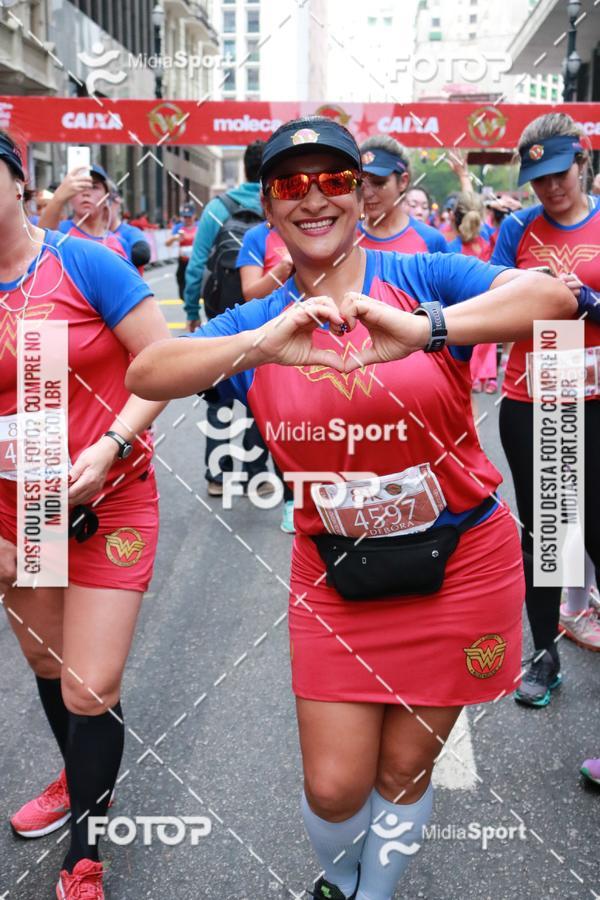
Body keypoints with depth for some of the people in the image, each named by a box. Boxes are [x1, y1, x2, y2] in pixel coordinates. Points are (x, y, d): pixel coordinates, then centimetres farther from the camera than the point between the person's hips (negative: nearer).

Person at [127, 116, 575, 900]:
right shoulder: (259, 323, -2)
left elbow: (555, 296, -24)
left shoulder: (421, 276, -9)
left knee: (404, 771, 14)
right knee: (334, 788, 6)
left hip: (462, 563, -1)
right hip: (337, 577, 1)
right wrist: (259, 344, -36)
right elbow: (144, 374, -17)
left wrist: (424, 328, -41)